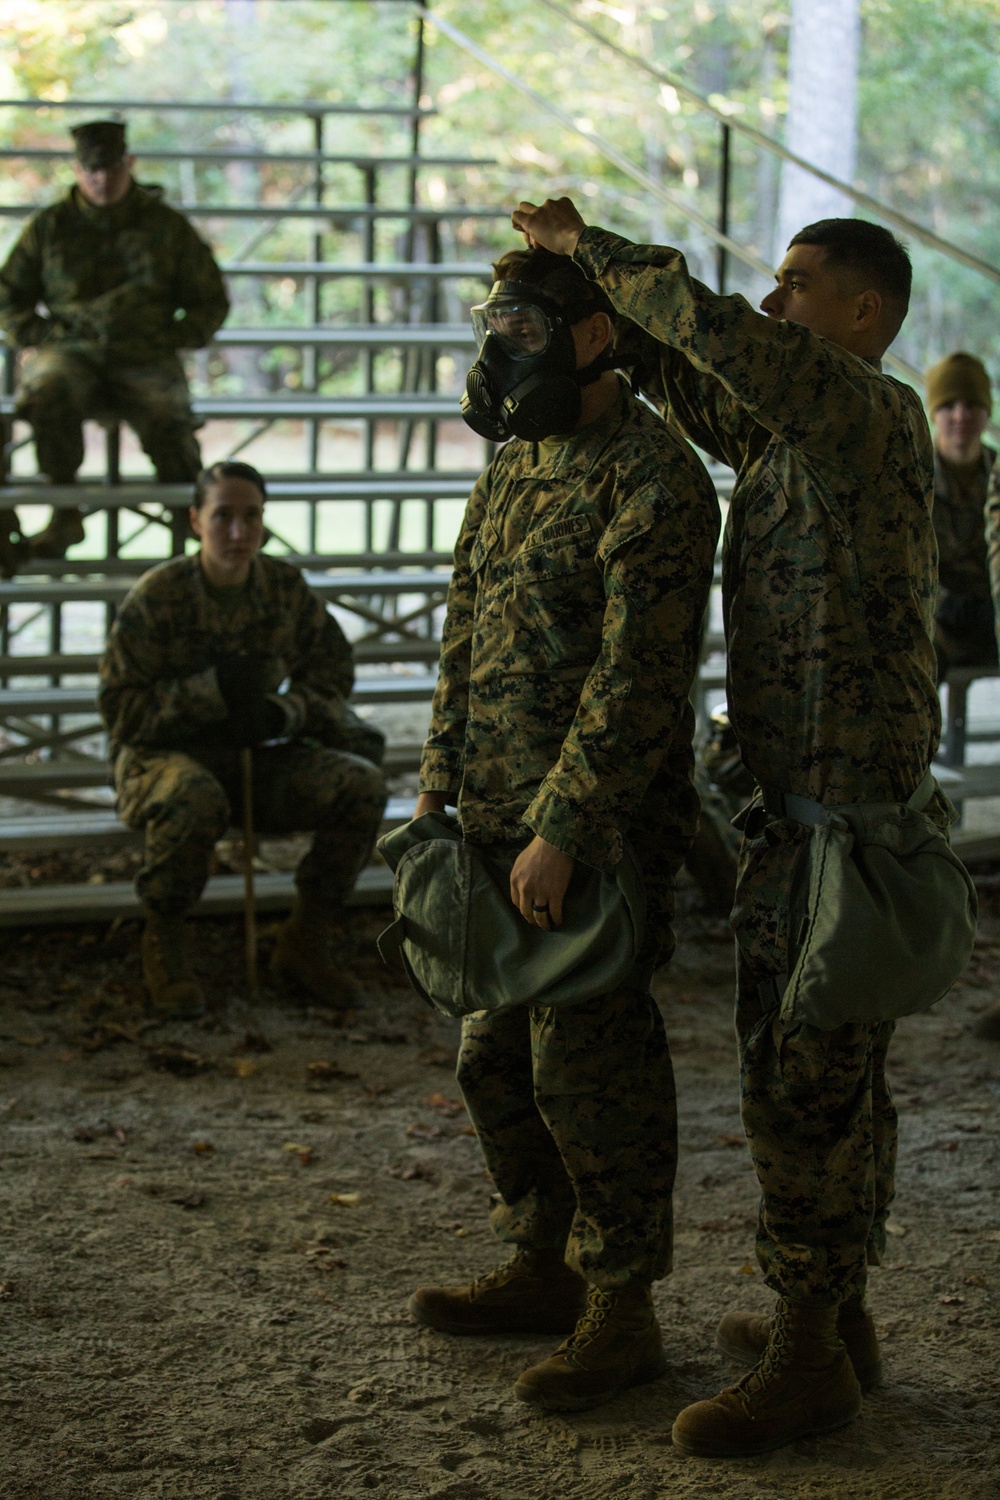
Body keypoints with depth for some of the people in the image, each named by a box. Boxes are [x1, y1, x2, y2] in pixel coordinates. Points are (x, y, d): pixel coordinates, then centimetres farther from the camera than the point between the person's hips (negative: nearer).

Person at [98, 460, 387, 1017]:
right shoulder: (158, 595, -13)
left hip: (258, 759, 5)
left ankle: (306, 942, 0)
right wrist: (212, 690, -24)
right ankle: (165, 945, -13)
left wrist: (281, 713, -16)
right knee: (194, 800, -40)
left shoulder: (287, 586, -1)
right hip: (163, 757, -4)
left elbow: (332, 680, 7)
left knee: (362, 784, -18)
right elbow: (122, 711, -12)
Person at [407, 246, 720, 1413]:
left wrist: (560, 830, -23)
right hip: (502, 824, 9)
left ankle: (621, 1311, 8)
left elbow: (637, 673, -21)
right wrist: (439, 790, 13)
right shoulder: (515, 468, 15)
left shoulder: (654, 479, -14)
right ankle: (543, 1270, 30)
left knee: (587, 1068, -4)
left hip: (596, 832, -9)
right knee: (497, 1057, 16)